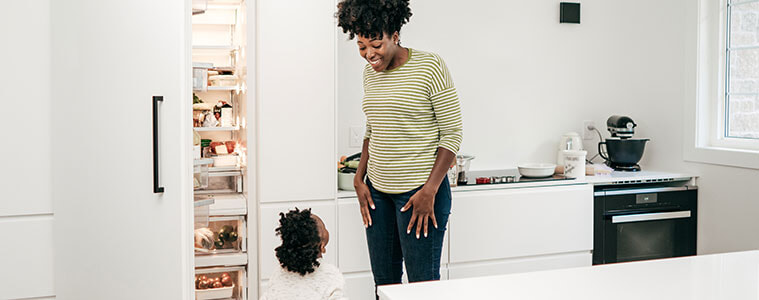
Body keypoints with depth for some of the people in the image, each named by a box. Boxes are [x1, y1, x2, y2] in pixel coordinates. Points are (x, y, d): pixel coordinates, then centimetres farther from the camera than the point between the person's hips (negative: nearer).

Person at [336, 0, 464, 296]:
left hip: (419, 191, -6)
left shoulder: (430, 66, -11)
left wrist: (429, 191, -16)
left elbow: (452, 132, -11)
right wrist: (359, 179, 9)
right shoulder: (370, 72, 9)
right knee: (384, 280, 11)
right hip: (377, 191, 6)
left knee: (423, 282, -4)